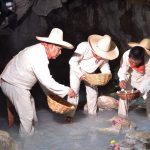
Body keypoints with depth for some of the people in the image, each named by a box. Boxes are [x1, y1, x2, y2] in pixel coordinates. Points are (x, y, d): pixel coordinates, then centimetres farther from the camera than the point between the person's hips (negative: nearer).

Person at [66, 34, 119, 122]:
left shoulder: (105, 55, -23)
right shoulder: (84, 47, -38)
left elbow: (104, 64, -4)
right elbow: (73, 62, -32)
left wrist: (107, 72, -24)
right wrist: (80, 74, -40)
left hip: (90, 73, 5)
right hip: (77, 70, -5)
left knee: (93, 91, 5)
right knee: (74, 91, -13)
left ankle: (92, 113, 22)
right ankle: (70, 115, -8)